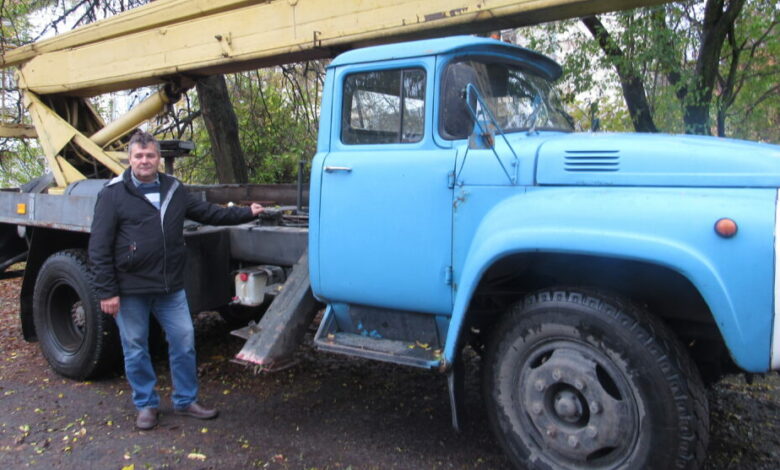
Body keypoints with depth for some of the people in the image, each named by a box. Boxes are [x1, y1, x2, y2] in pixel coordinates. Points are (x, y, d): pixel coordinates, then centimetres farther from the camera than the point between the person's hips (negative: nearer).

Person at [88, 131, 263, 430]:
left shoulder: (174, 190, 9)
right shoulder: (113, 195, -5)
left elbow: (208, 213, 19)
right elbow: (99, 248, -7)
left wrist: (247, 213, 14)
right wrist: (106, 292, -12)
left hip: (171, 287, 4)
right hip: (130, 290, -4)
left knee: (184, 342, 7)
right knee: (135, 350, 7)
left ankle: (185, 401, 23)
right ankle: (146, 405, 25)